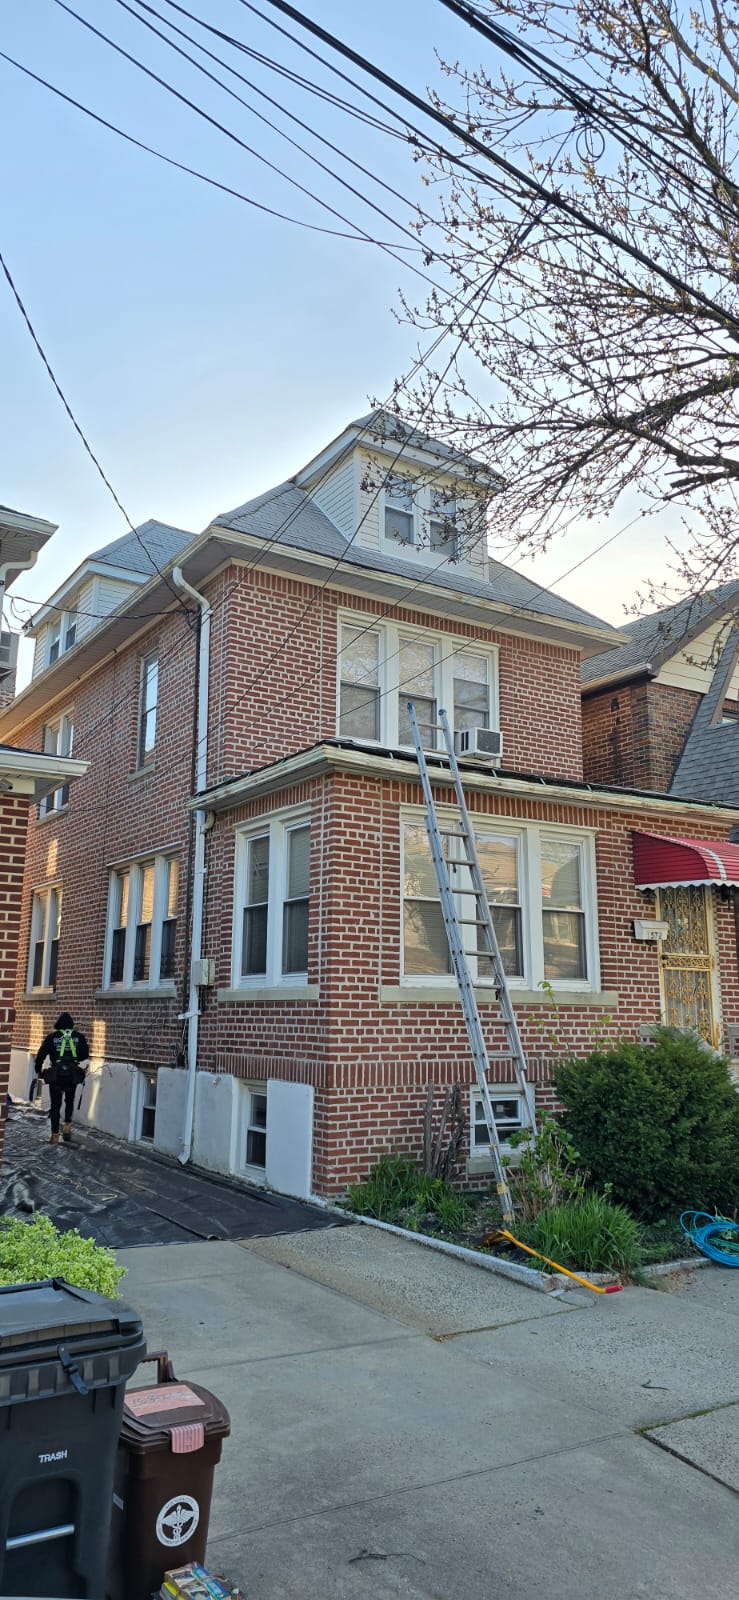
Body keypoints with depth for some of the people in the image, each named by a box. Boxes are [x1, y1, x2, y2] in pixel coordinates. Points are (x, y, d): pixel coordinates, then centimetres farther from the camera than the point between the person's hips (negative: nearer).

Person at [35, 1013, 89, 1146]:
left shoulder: (52, 1037, 2)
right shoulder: (79, 1037, 4)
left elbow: (41, 1055, 3)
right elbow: (85, 1056, 4)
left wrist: (38, 1071, 17)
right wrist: (83, 1067, 22)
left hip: (55, 1075, -1)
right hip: (73, 1075, 1)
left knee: (56, 1105, 7)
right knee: (69, 1101, 22)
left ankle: (55, 1135, 6)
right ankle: (67, 1126, 7)